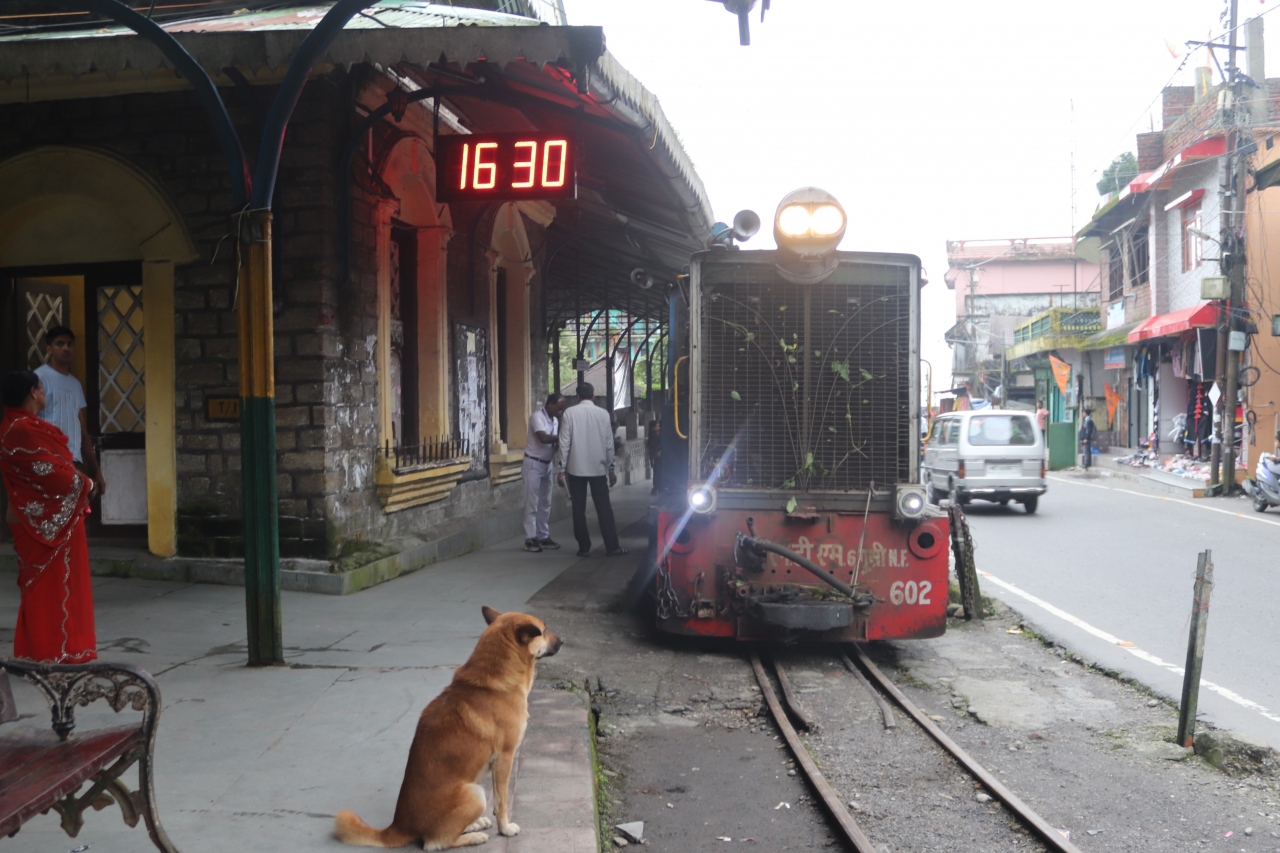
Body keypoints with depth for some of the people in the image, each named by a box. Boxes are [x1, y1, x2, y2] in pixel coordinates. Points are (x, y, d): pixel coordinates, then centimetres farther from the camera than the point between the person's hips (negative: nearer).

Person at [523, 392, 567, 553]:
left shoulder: (554, 421, 8)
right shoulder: (537, 417, -16)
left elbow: (554, 442, 8)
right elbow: (544, 438, -29)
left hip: (547, 465, 8)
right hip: (533, 465, -8)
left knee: (545, 503, 11)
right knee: (532, 503, -5)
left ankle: (543, 536, 18)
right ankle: (530, 539, -1)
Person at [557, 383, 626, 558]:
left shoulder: (570, 413, -4)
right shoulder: (603, 413, 1)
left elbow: (565, 443, -6)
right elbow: (609, 444, 4)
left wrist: (562, 469, -1)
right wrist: (611, 468, 13)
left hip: (576, 468, -1)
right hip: (598, 467, 1)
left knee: (579, 509, 6)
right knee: (604, 508, 5)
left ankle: (584, 547, 8)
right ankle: (612, 547, 4)